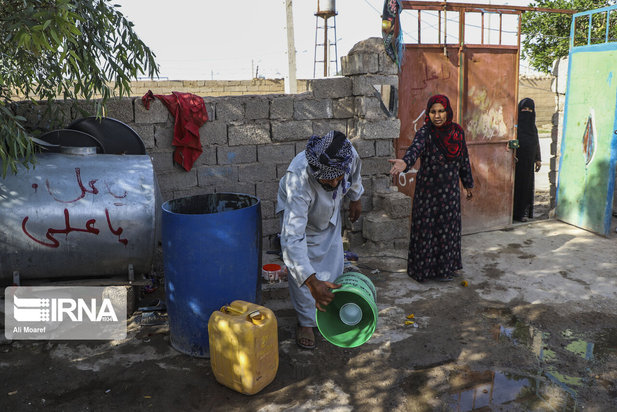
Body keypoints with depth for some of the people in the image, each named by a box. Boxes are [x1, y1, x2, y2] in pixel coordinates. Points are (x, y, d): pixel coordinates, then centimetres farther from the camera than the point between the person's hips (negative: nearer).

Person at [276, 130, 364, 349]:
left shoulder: (348, 153, -36)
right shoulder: (298, 179, -48)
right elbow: (293, 237, -51)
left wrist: (355, 198, 11)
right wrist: (311, 282, -58)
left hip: (330, 214, 4)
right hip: (296, 211, -4)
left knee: (333, 265, 9)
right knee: (300, 271, -7)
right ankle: (306, 322, 14)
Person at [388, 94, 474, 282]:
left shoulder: (457, 132, 2)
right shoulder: (425, 132, -13)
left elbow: (464, 159, 13)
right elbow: (415, 147, -35)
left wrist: (468, 184, 19)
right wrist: (405, 162, -56)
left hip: (450, 191, 5)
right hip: (427, 190, -5)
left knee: (448, 228, 12)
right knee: (426, 228, 1)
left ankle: (445, 267, 27)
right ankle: (424, 268, 15)